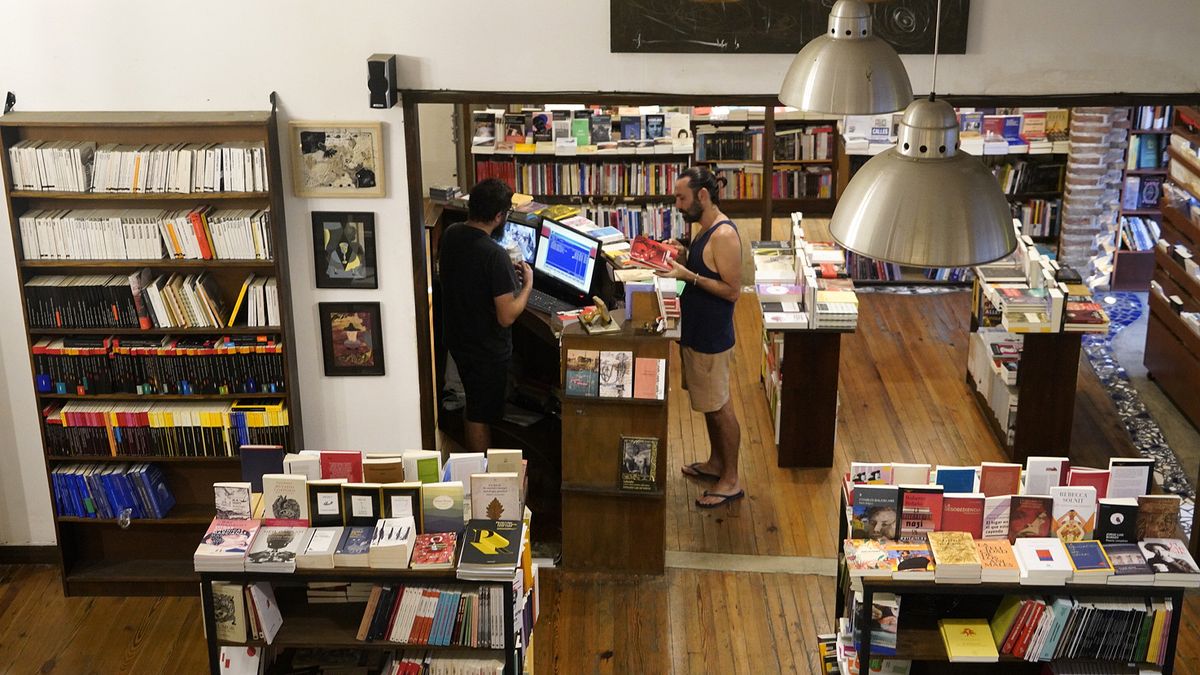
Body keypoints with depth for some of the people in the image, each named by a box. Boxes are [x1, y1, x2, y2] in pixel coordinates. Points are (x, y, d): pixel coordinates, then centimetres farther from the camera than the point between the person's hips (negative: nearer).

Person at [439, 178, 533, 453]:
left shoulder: (450, 234, -6)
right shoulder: (495, 255, -30)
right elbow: (507, 316, -27)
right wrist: (527, 284, -12)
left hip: (457, 338, 8)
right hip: (487, 348, -8)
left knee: (473, 406, 25)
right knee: (481, 417, 9)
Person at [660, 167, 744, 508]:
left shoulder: (724, 235, -23)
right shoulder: (707, 229, 7)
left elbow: (732, 290, -23)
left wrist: (689, 275, -26)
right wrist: (684, 257, 3)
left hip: (712, 337, -10)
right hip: (696, 332, 10)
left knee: (719, 407, 1)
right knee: (709, 404, 22)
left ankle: (731, 481, 12)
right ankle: (716, 463, 37)